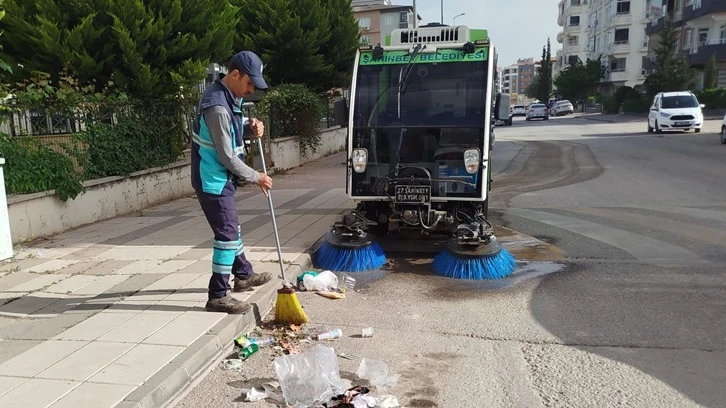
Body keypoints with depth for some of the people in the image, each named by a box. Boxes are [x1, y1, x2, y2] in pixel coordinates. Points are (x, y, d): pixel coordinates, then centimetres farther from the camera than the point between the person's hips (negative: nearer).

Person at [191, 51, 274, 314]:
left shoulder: (231, 97, 6)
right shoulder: (217, 106, -26)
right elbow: (227, 156, -24)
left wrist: (251, 127, -3)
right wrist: (256, 177, -13)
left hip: (222, 178, 10)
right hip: (212, 180, -10)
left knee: (231, 228, 22)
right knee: (227, 234, -6)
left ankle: (244, 275, 39)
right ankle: (218, 296, 2)